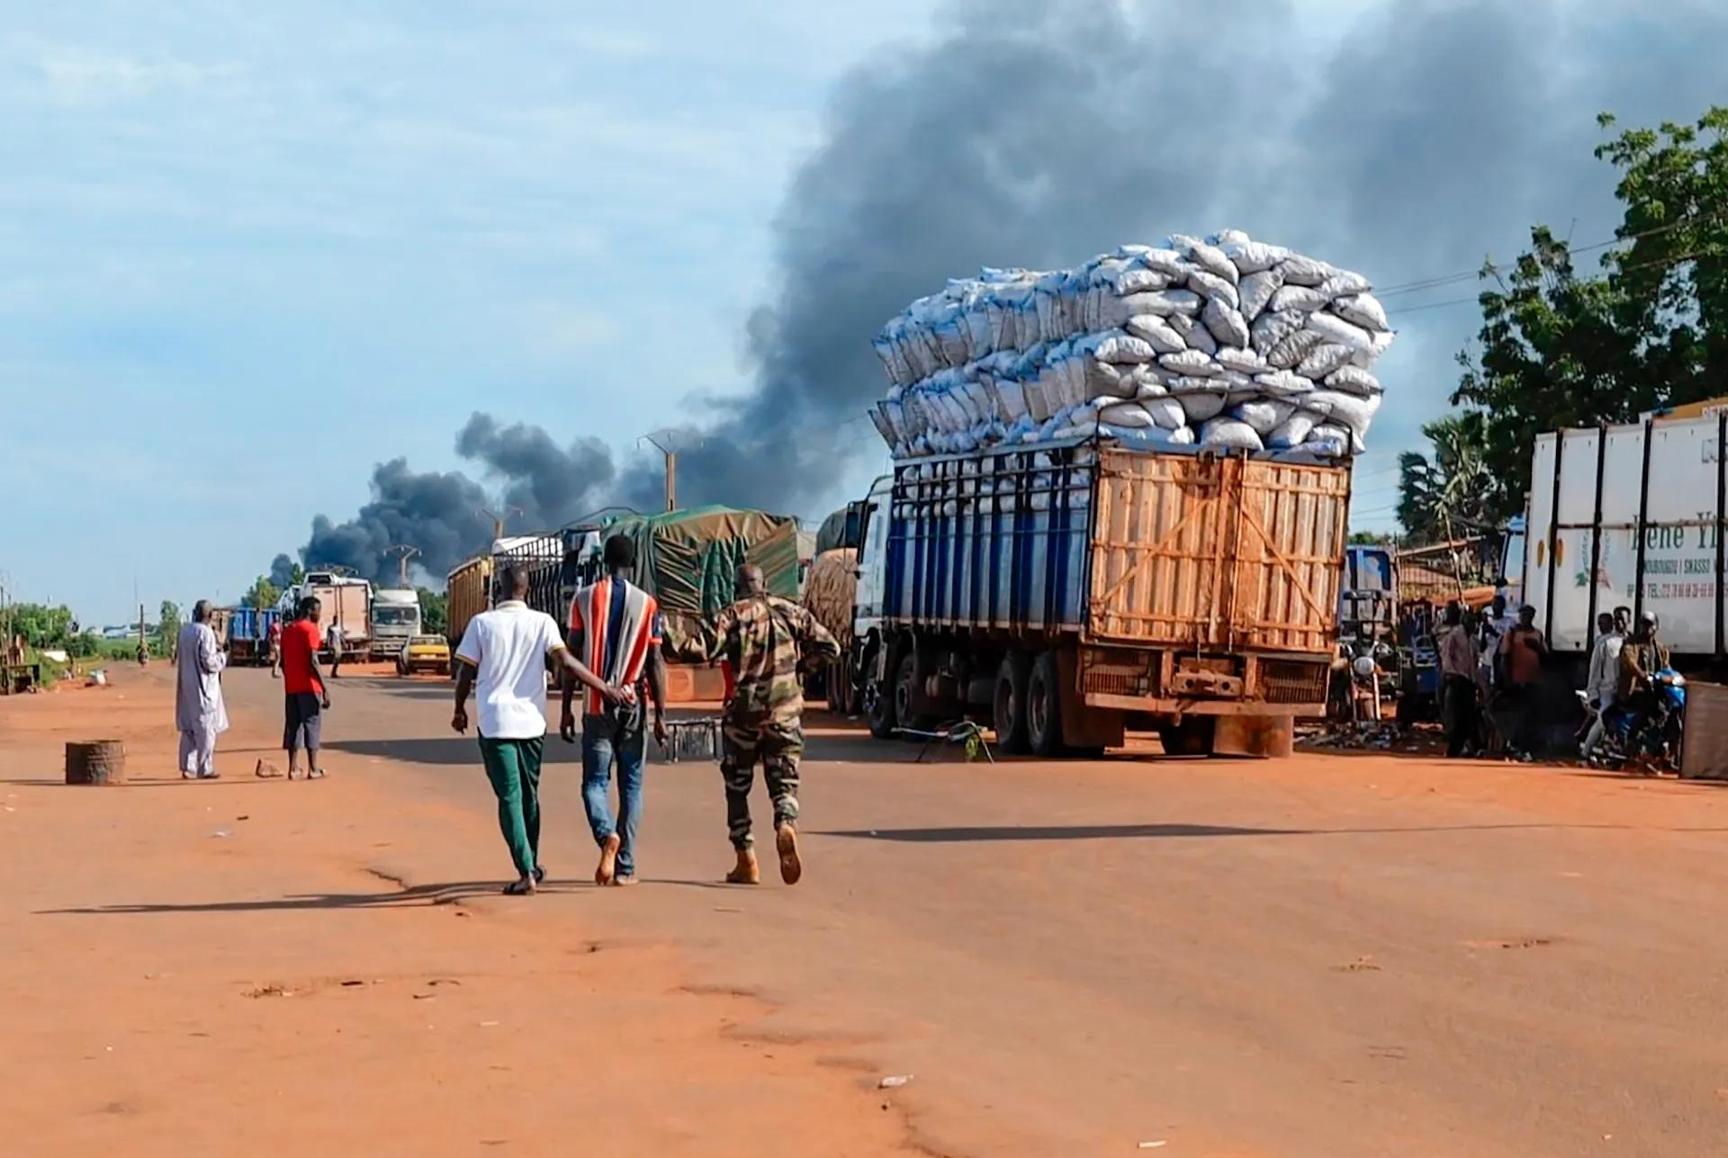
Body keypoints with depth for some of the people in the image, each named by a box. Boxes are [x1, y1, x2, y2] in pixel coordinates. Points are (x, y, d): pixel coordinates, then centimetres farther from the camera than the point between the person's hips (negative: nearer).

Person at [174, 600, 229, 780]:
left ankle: (188, 767, 14)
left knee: (188, 727, 13)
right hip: (203, 687, -7)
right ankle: (204, 768, 1)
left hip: (186, 686, 7)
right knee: (205, 726, -1)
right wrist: (221, 656, 1)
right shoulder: (205, 633, -17)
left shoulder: (183, 631, 5)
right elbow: (209, 662, -20)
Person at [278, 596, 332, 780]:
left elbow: (283, 661, 15)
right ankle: (313, 769, -3)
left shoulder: (287, 630, 14)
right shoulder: (310, 629, -10)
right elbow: (313, 661, -17)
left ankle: (293, 768, 7)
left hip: (291, 687, 7)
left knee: (293, 726, 9)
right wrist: (325, 689, -15)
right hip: (308, 687, -7)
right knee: (312, 725, -2)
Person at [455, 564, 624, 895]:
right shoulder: (542, 622, -1)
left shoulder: (482, 623, -2)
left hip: (495, 722, -2)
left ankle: (526, 871, -14)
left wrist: (459, 709, 14)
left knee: (509, 797, -3)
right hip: (531, 720, 2)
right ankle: (531, 865, 30)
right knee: (529, 793, 18)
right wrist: (604, 688, -7)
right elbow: (566, 662, -11)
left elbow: (466, 672, 0)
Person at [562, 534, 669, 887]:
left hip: (596, 706, 0)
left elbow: (572, 658, -1)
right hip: (632, 706, 0)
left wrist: (566, 709, 4)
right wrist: (661, 715, 1)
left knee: (594, 781, 6)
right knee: (631, 785, 9)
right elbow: (655, 663, -2)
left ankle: (607, 835, -24)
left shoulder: (584, 599, 0)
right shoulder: (647, 604, 0)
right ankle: (625, 867, 6)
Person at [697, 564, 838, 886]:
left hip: (744, 711, -2)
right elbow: (830, 648, 6)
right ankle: (786, 824, -26)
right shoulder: (792, 612, 6)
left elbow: (708, 648, -19)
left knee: (737, 785, 11)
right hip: (785, 711, 2)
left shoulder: (733, 615, -4)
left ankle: (746, 861, 9)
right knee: (784, 781, 7)